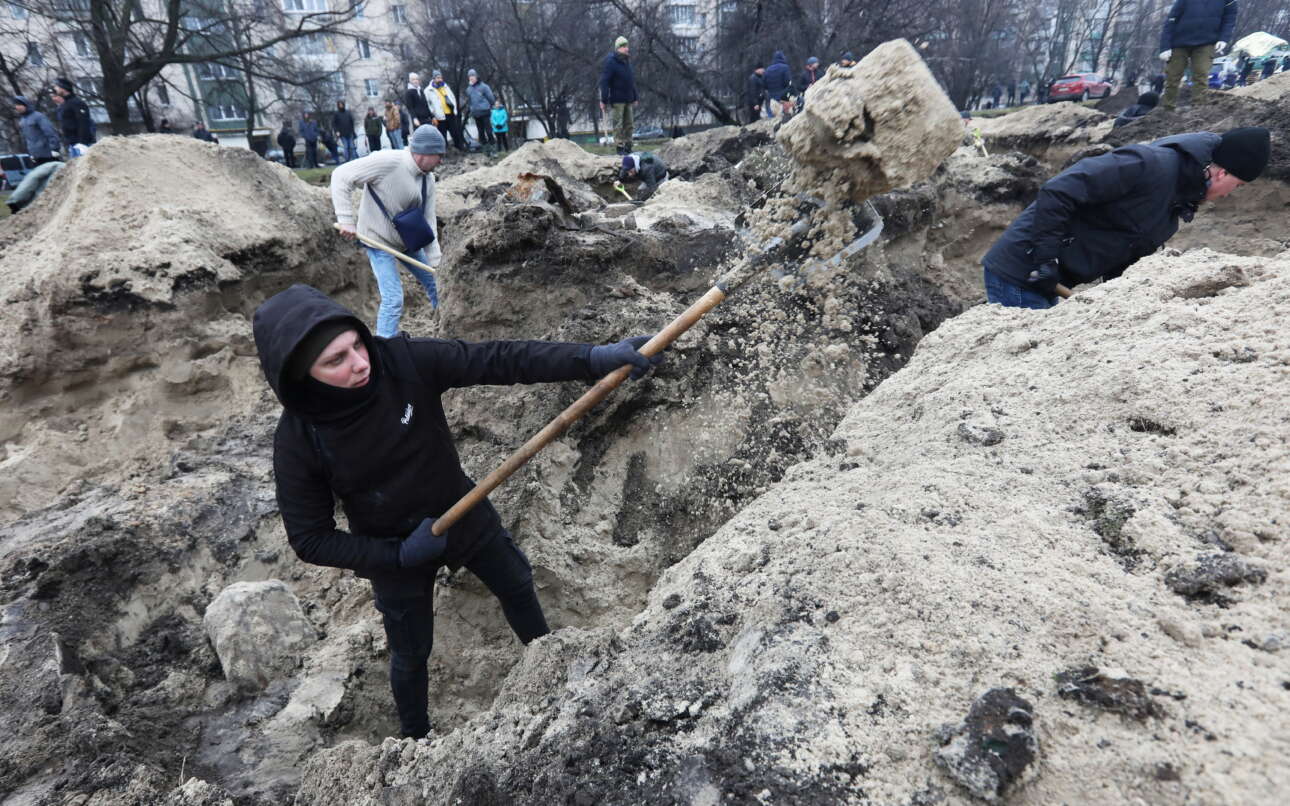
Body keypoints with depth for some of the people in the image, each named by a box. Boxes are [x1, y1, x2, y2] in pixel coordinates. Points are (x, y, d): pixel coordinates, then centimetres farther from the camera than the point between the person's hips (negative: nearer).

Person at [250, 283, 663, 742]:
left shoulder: (404, 360, -28)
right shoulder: (298, 440, -26)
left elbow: (498, 360, -31)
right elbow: (310, 540, -17)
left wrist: (592, 358, -40)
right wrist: (398, 553, -24)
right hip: (394, 553, -2)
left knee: (517, 586, 24)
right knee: (411, 655, 19)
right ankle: (414, 732, 52)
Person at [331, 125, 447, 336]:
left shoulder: (428, 179, -3)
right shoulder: (387, 161, -24)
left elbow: (428, 220, -1)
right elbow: (341, 176, -22)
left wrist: (435, 260, -7)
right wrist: (346, 220, -26)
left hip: (408, 241, 7)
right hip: (379, 240, -7)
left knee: (436, 284, 14)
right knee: (394, 300, -15)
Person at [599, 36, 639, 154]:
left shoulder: (627, 62, 16)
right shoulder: (610, 62, -8)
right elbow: (604, 82, -12)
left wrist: (635, 97, 18)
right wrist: (603, 100, -16)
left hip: (628, 100, 7)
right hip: (617, 100, -7)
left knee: (629, 124, 6)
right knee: (618, 125, -4)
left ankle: (628, 147, 11)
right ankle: (620, 147, -1)